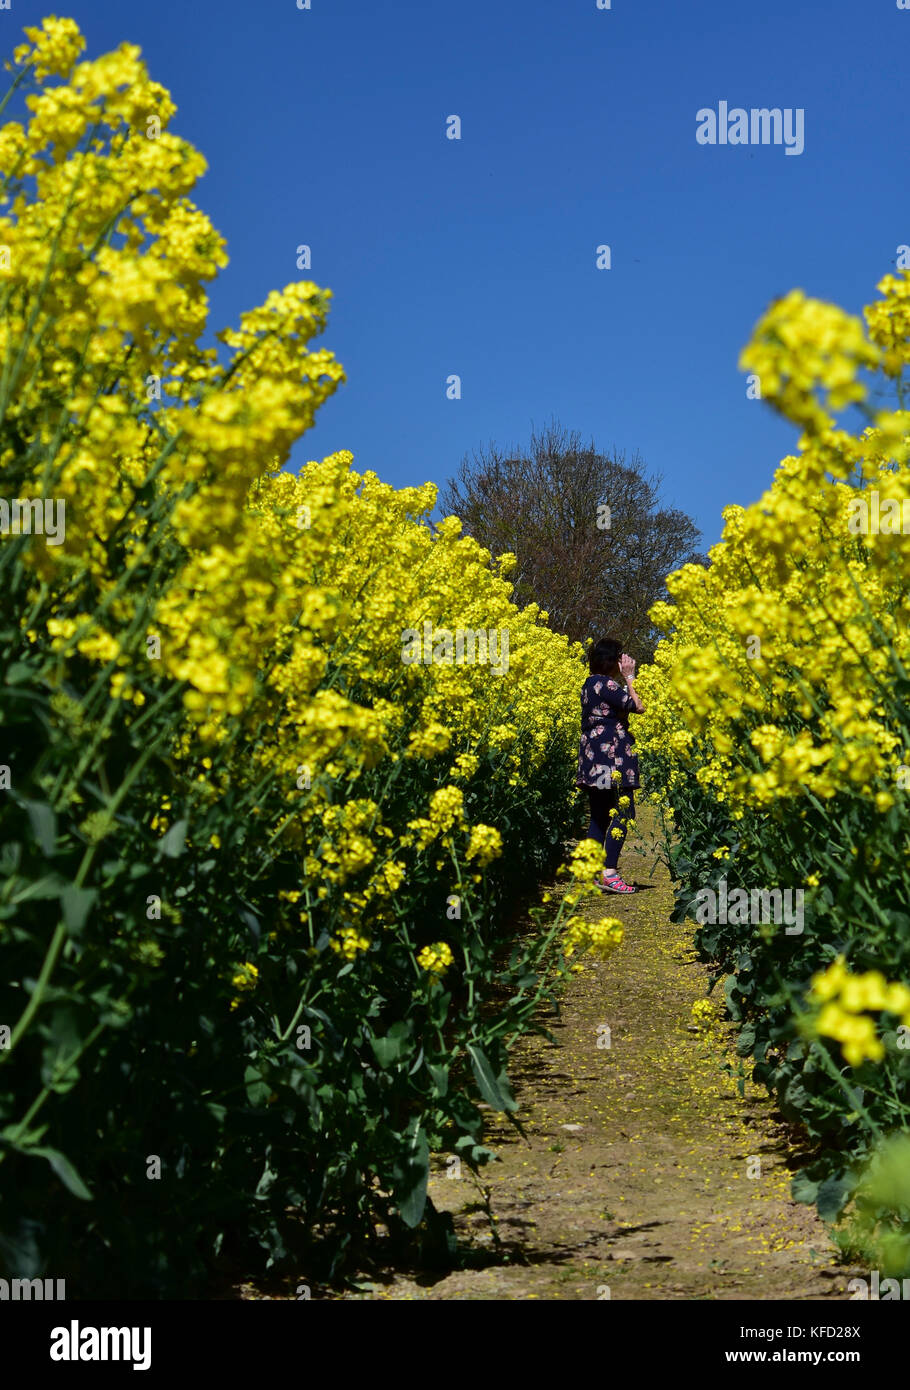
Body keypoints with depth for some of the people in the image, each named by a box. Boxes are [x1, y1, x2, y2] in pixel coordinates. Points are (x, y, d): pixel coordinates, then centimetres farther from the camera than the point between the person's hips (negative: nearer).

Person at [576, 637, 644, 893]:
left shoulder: (590, 683, 16)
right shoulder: (606, 684, -15)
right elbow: (637, 706, -15)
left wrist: (625, 678, 16)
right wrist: (629, 677, -6)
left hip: (593, 758, 10)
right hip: (611, 756, -10)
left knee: (599, 815, 12)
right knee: (622, 813, -8)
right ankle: (609, 873, -12)